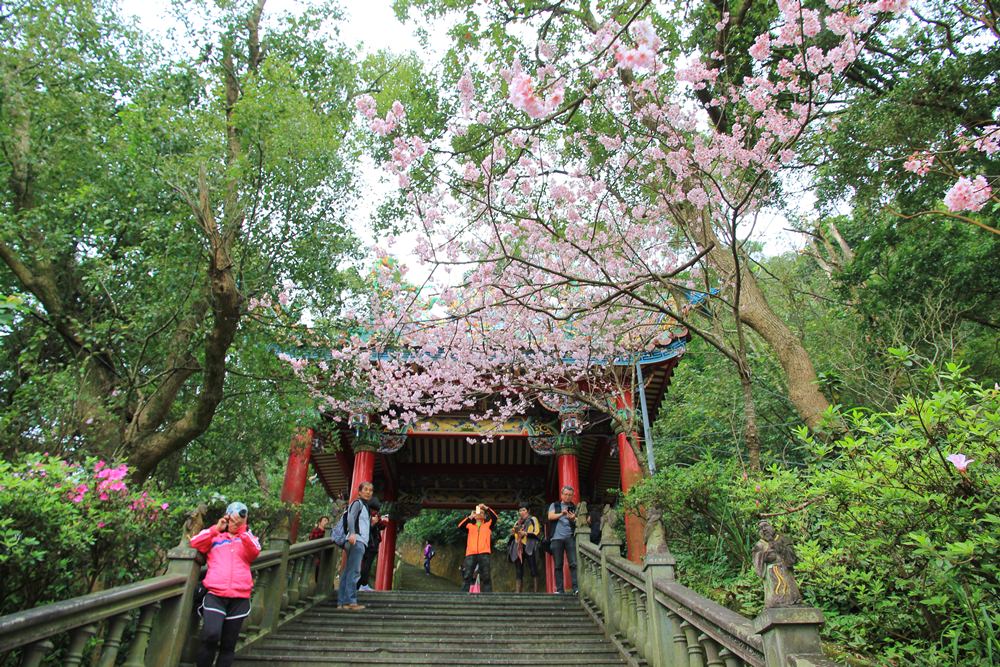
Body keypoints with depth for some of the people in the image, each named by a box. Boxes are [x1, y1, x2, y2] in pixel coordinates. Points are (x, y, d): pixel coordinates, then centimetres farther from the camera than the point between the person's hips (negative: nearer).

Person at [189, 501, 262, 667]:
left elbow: (255, 551, -5)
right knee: (211, 635, -22)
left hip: (239, 598, 1)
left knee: (228, 645, 5)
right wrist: (217, 528, -5)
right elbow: (195, 543, 2)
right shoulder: (215, 537, 17)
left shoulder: (248, 539, 16)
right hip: (215, 595, -1)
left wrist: (242, 528, -14)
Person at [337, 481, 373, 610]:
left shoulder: (365, 506, 27)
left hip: (360, 542, 9)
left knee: (347, 572, 7)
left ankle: (342, 602, 7)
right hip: (356, 541, -9)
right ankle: (351, 601, -15)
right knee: (354, 572, -13)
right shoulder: (358, 503, 0)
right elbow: (350, 517, -18)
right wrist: (352, 533, -31)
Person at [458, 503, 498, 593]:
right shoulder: (470, 525, 19)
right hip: (471, 553, 1)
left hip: (484, 553, -1)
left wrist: (486, 508, -13)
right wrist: (470, 517, -11)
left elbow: (494, 517, -1)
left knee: (485, 576, -4)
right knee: (467, 576, -3)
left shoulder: (488, 524, 18)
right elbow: (460, 526, 0)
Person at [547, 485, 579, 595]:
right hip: (556, 538, 0)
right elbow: (550, 516, -2)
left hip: (570, 538, 0)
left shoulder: (574, 508, 16)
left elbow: (578, 523, 5)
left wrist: (573, 519, -18)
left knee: (574, 563, -10)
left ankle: (576, 588, -11)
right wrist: (561, 514, -19)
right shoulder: (554, 506, 16)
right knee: (558, 565, 1)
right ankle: (559, 590, 4)